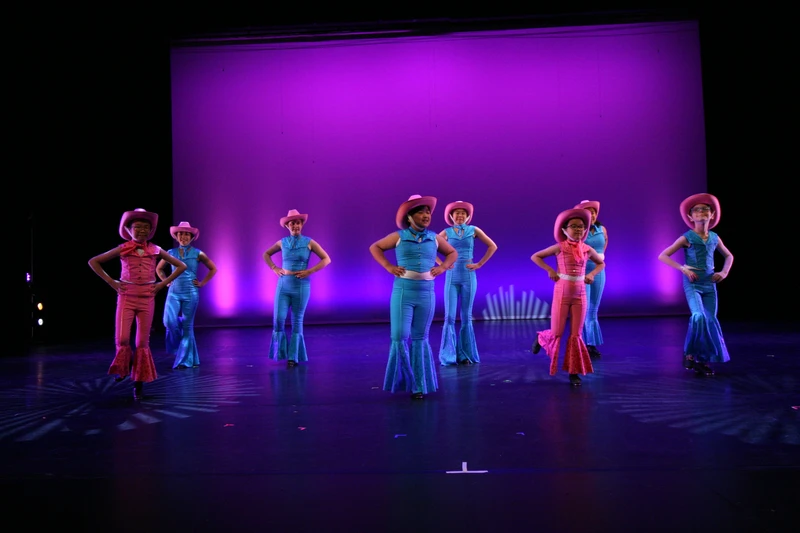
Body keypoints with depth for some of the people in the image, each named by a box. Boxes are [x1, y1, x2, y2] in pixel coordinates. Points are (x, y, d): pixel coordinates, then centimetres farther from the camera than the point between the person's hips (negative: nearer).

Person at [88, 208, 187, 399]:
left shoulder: (155, 251, 3)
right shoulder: (122, 249, 1)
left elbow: (181, 266, 10)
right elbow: (93, 262, 7)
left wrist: (163, 283, 2)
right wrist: (111, 282, 0)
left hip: (147, 299, 1)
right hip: (126, 298, -1)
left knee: (143, 342, 3)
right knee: (122, 339, -12)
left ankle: (139, 383, 14)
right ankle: (124, 367, 21)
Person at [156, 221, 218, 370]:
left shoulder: (198, 254, 1)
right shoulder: (171, 252, 7)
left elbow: (213, 269, 8)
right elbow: (159, 269, 20)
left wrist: (202, 283, 2)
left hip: (191, 293, -2)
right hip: (174, 292, 2)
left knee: (187, 326, 0)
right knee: (169, 321, -15)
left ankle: (185, 360, 7)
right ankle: (178, 345, 18)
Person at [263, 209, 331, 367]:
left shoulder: (309, 242, -2)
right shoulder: (282, 242, 6)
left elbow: (326, 259, -2)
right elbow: (266, 254, 21)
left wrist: (309, 271, -11)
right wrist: (274, 268, 5)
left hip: (301, 285, -2)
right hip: (283, 285, 2)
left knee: (297, 321, 3)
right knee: (278, 319, -6)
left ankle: (293, 357, 10)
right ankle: (280, 352, 15)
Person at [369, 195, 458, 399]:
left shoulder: (434, 238, 6)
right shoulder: (399, 236, 0)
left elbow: (453, 253, 21)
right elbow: (374, 247, 9)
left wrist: (442, 267, 3)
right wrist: (388, 266, -4)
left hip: (426, 293, 2)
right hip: (403, 292, -2)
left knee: (420, 338, 7)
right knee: (399, 336, -6)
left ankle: (419, 384, 14)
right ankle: (402, 380, 15)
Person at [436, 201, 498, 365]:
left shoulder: (473, 230, 3)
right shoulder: (447, 232, 4)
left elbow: (492, 246, 6)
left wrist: (479, 264, 0)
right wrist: (442, 264, -1)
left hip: (468, 277, 0)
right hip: (452, 277, 0)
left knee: (466, 316, 4)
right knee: (449, 316, -4)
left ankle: (465, 354, 11)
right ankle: (449, 355, 3)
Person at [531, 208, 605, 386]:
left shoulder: (587, 249, 3)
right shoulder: (560, 248, -7)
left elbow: (601, 263, 22)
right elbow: (535, 256, 0)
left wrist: (591, 274, 4)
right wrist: (550, 270, -10)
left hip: (580, 295, 3)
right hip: (562, 293, -3)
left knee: (576, 334, 4)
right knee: (556, 333, 2)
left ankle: (573, 372, 11)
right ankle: (541, 338, 38)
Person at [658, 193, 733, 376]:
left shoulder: (714, 238, 8)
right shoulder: (687, 238, -5)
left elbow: (728, 255, 26)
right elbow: (663, 256, -7)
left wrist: (724, 272, 8)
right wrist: (683, 268, -15)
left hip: (709, 284, 5)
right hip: (692, 284, -5)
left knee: (711, 320, 2)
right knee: (698, 316, -23)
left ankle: (704, 360, 12)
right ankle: (689, 354, -7)